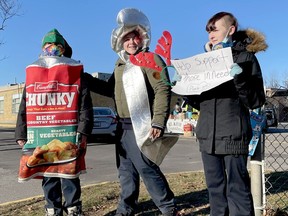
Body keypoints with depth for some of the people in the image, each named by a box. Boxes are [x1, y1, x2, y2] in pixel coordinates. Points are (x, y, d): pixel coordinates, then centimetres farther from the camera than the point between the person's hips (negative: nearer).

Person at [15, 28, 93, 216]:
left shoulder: (75, 73, 5)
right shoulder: (32, 74, 15)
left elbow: (85, 106, -2)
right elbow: (24, 108, 16)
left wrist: (83, 132, -11)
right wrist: (21, 134, 9)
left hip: (67, 137, -3)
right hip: (40, 138, 4)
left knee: (69, 176, -1)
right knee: (48, 177, 10)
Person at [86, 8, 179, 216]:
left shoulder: (151, 59, -8)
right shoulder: (121, 63, 17)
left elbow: (163, 90, -17)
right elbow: (111, 89, 25)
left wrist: (158, 122, -25)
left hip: (141, 127, -8)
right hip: (123, 126, 8)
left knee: (147, 168, -5)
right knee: (126, 170, 16)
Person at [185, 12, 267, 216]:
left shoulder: (245, 57, 1)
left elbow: (256, 101, -7)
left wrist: (240, 80, -21)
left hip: (233, 135, -5)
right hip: (208, 135, 6)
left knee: (237, 189, -1)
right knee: (215, 188, 13)